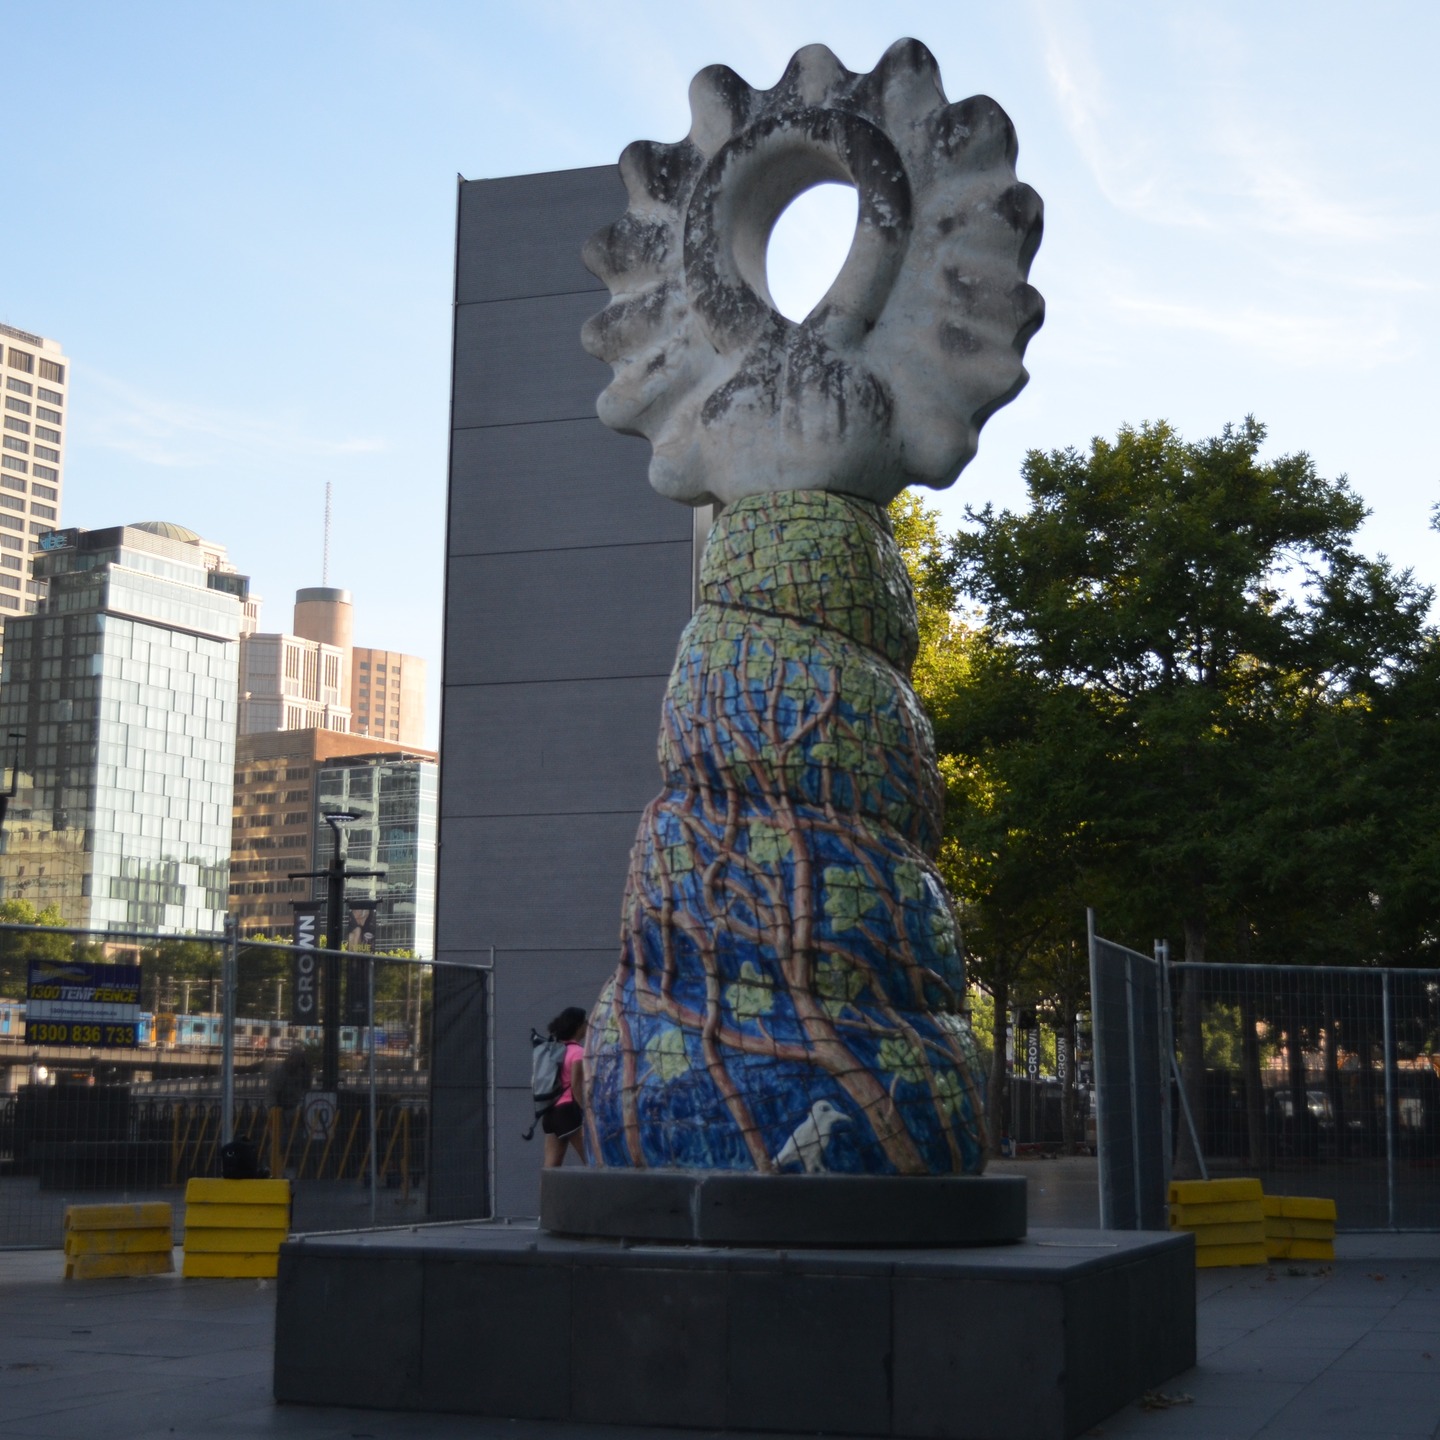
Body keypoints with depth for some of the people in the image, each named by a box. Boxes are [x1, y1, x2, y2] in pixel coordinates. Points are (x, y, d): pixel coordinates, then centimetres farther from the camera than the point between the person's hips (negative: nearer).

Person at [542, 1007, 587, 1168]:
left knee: (551, 1166, 2)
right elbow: (576, 1085, -18)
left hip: (551, 1111, 8)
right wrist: (586, 1111, -16)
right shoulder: (578, 1052, -8)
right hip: (569, 1110, -8)